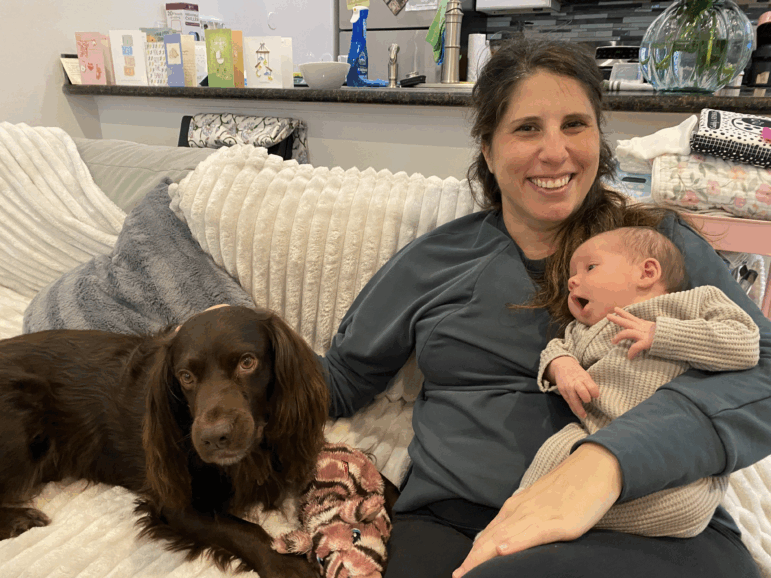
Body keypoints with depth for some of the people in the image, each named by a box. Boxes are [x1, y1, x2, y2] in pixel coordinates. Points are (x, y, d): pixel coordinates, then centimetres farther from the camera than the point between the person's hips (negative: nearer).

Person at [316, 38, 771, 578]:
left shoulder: (663, 244, 7)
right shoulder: (435, 259, 11)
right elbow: (341, 377, 17)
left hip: (656, 532, -1)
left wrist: (607, 460, -25)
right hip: (450, 524, 2)